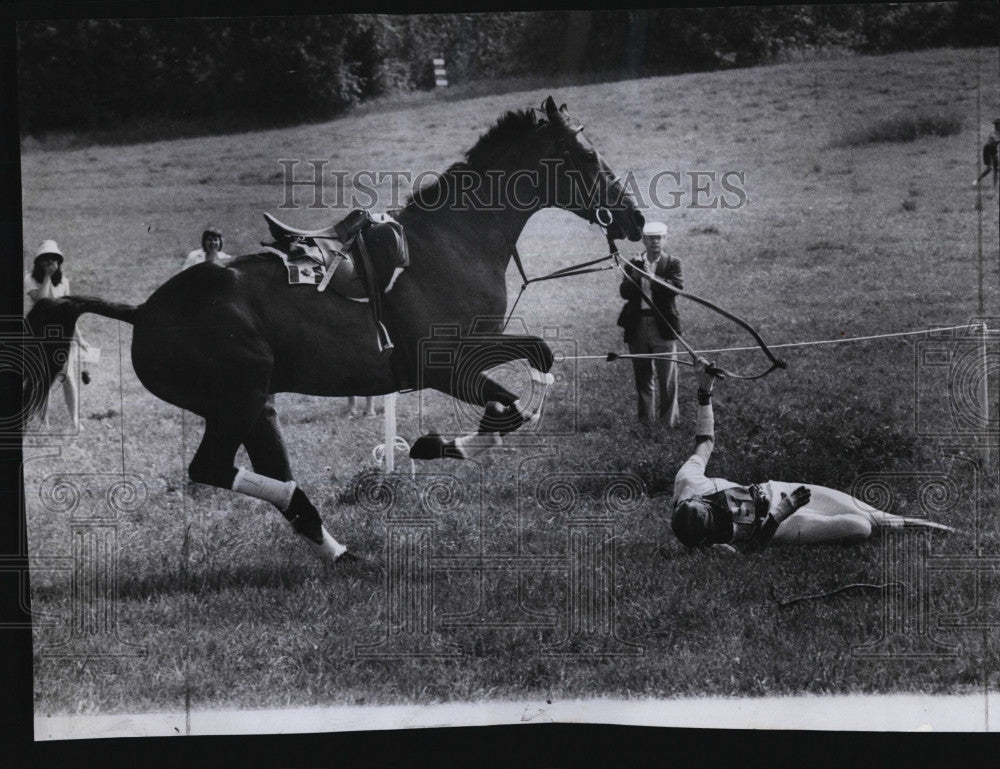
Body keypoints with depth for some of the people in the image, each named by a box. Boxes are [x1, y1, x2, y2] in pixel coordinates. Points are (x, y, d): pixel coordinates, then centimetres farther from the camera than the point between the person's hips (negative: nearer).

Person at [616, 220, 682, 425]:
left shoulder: (672, 263, 3)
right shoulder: (633, 264, 11)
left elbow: (677, 287, -13)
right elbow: (624, 293, 2)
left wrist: (651, 275, -19)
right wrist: (634, 275, -15)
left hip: (663, 326, -3)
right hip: (637, 327, 3)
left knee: (667, 378, -7)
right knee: (642, 377, 10)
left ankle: (670, 422, -4)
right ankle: (644, 421, 18)